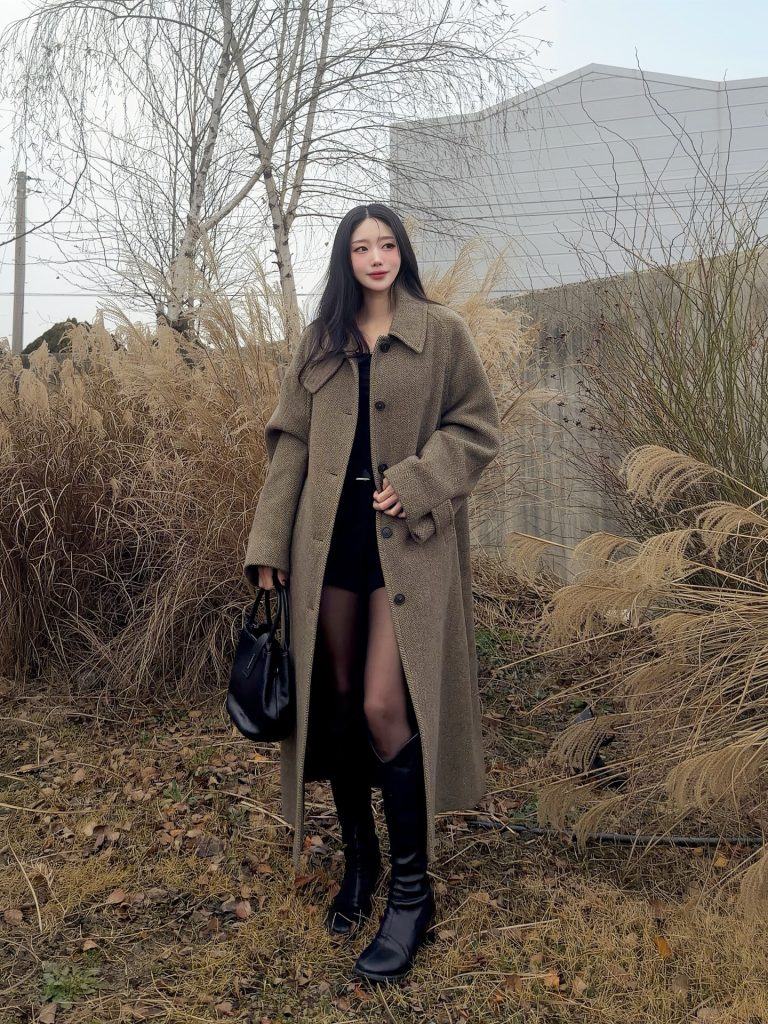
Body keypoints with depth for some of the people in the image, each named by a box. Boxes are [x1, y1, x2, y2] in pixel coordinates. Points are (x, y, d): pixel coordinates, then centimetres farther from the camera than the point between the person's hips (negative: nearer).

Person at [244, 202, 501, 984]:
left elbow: (477, 427, 3)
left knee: (385, 706, -9)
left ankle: (412, 890, 9)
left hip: (408, 541, -4)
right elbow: (289, 446, 8)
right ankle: (358, 859, 29)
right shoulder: (320, 342, 11)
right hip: (331, 537, 4)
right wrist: (268, 547, 2)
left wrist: (416, 483, -14)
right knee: (337, 701, 9)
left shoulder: (441, 332, 2)